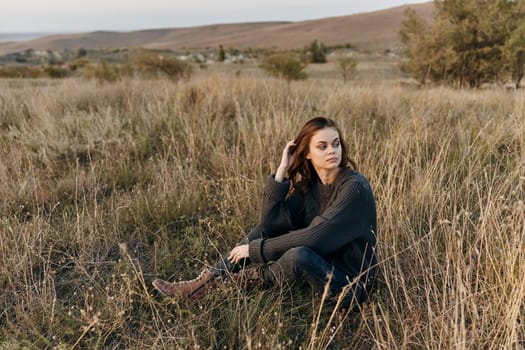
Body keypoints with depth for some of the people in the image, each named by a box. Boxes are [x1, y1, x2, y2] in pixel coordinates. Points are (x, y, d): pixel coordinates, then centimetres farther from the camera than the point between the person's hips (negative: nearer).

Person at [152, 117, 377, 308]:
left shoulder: (355, 187, -20)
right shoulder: (308, 183, 0)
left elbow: (314, 237, -26)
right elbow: (270, 222, -10)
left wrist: (255, 249, -21)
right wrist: (282, 171, -15)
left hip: (350, 283, -6)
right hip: (320, 266, 6)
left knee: (299, 255, -34)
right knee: (266, 231, -6)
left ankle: (253, 279, -3)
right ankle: (209, 281, -5)